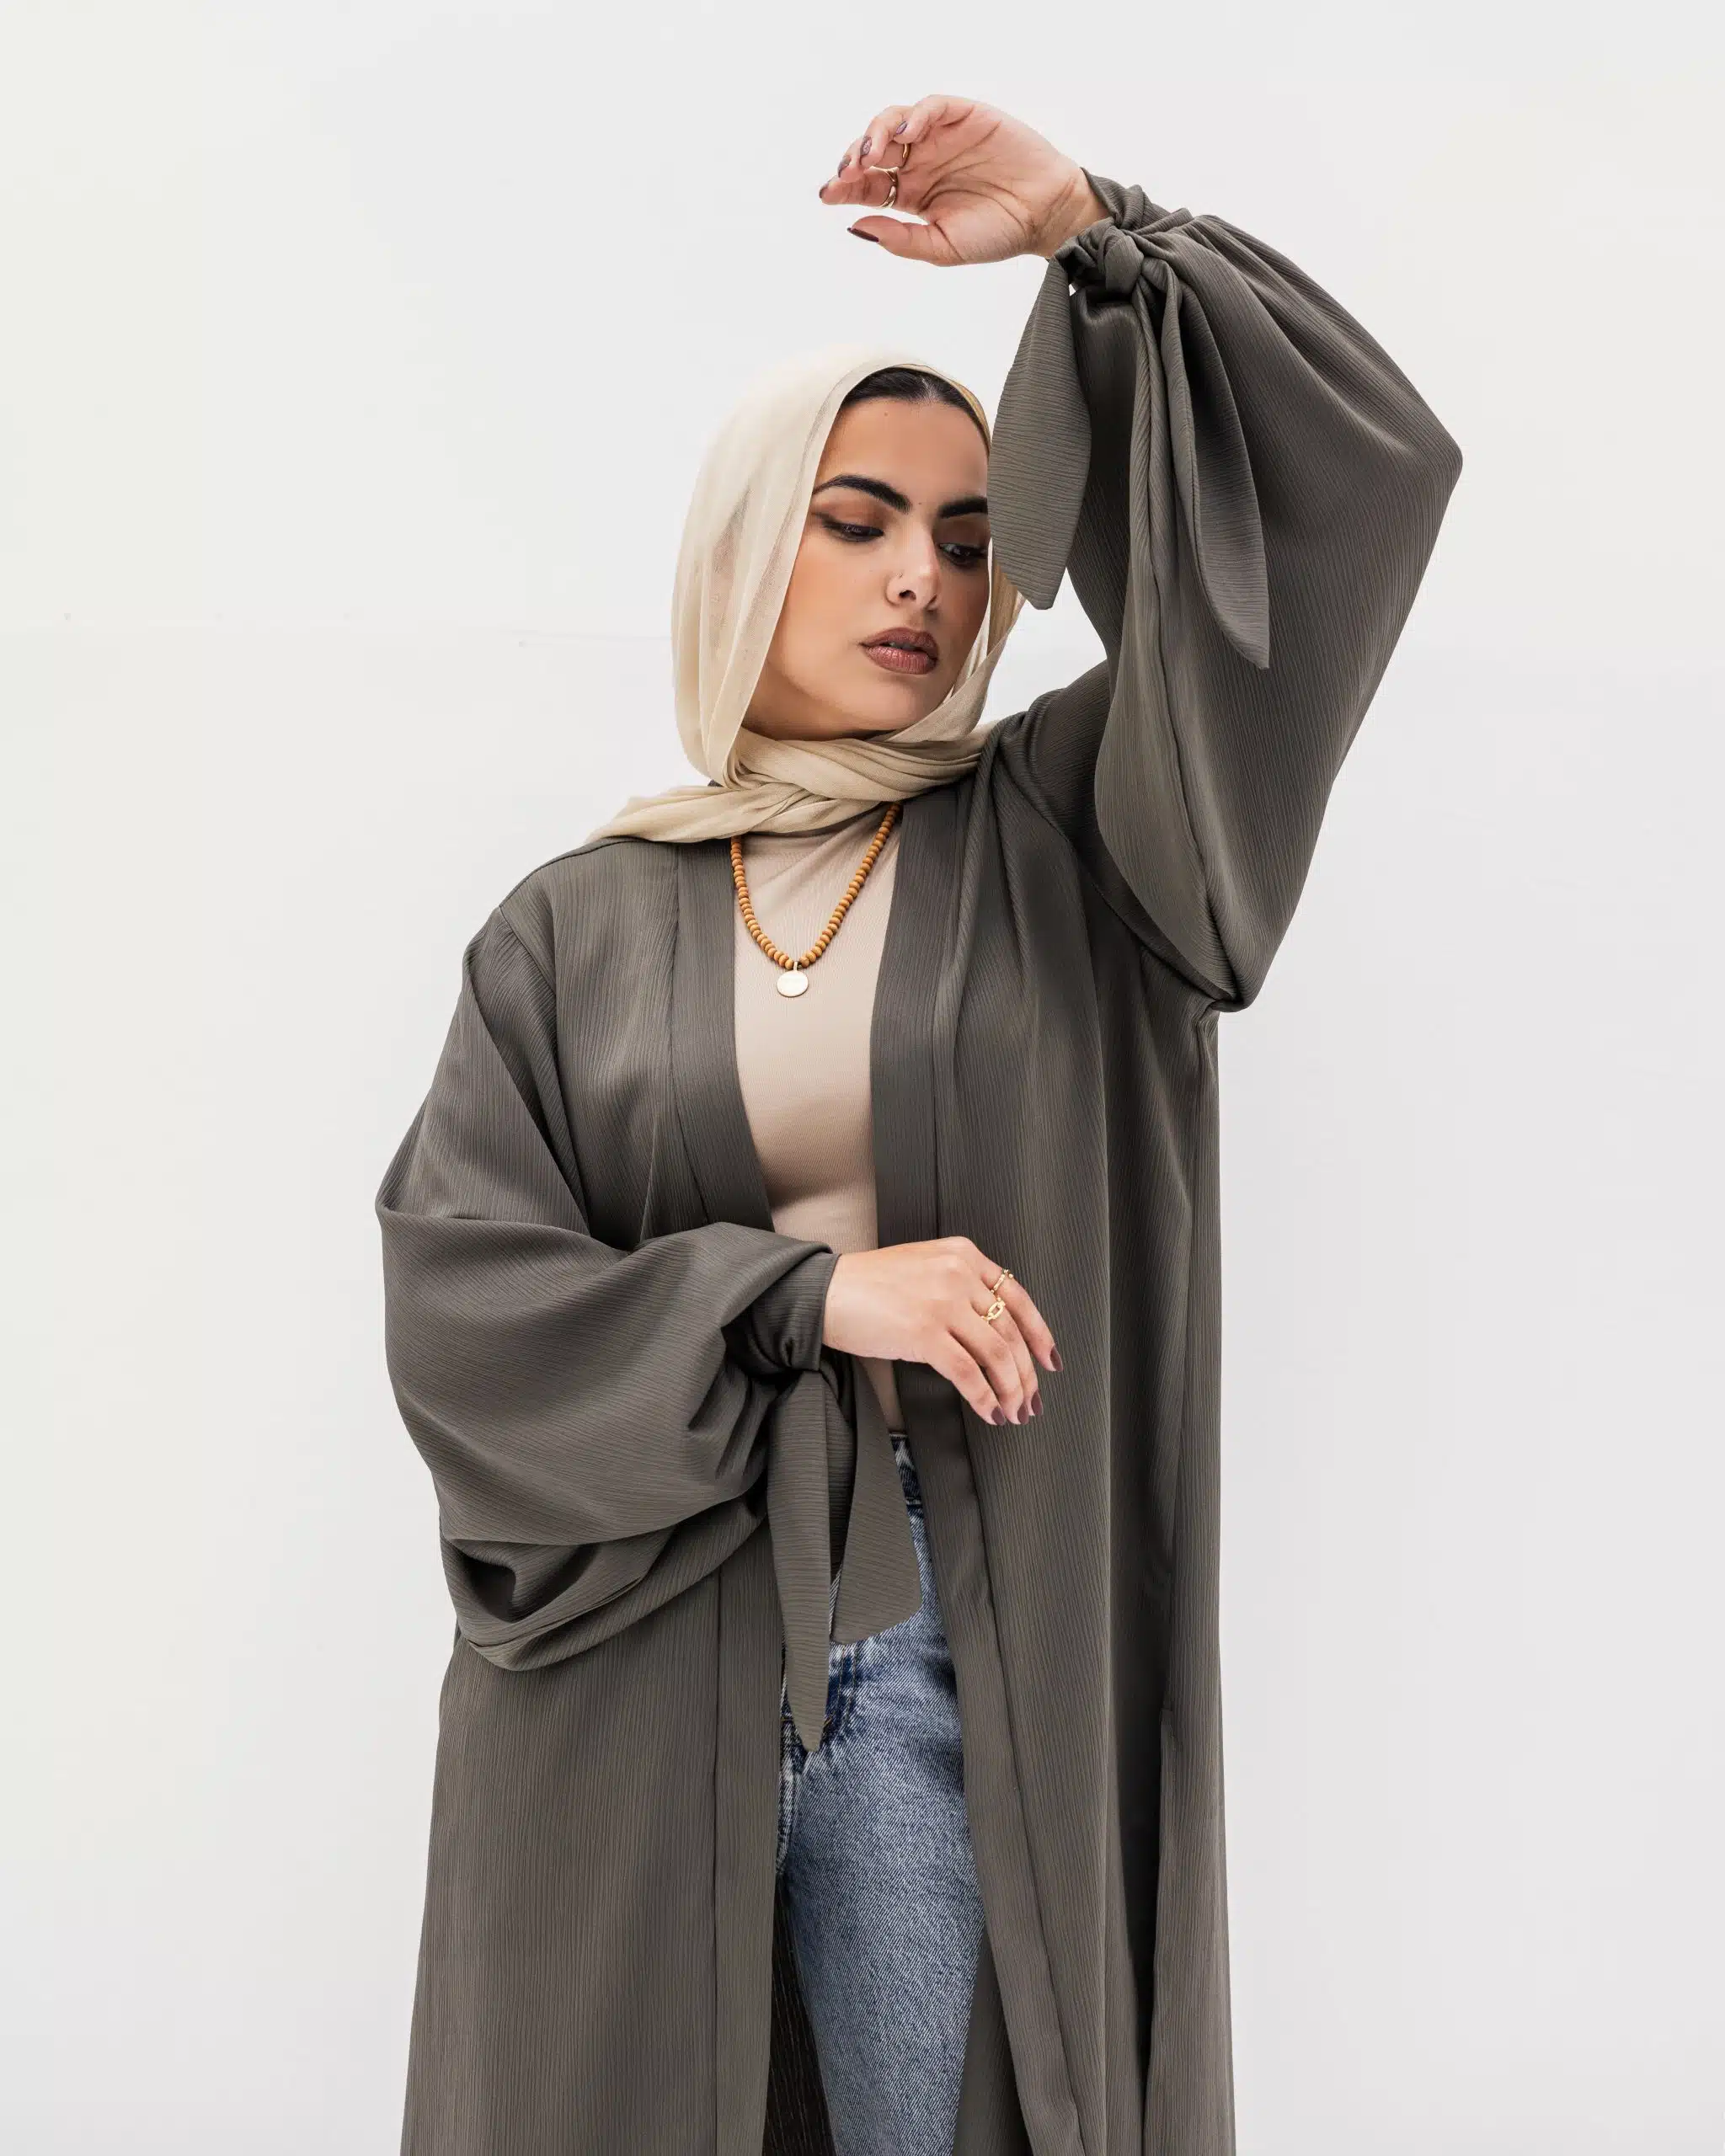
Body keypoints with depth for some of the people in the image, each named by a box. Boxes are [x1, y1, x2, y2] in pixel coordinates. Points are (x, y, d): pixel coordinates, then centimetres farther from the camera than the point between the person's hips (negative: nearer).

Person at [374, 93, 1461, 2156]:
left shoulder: (1058, 840, 3)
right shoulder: (575, 930, 6)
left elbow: (1352, 477, -5)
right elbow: (455, 1290, -5)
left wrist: (1083, 224, -8)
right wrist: (809, 1293, -15)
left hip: (960, 1648, 0)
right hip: (638, 1636, 1)